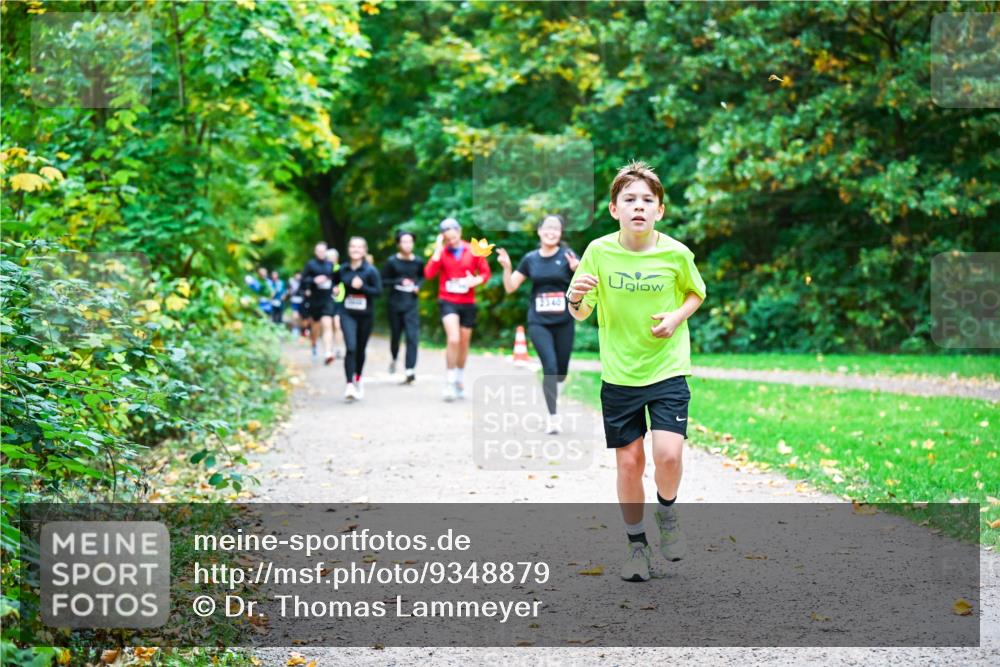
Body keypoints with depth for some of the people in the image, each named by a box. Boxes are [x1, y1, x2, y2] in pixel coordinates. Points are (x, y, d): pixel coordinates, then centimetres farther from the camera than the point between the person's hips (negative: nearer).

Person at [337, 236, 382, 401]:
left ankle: (358, 379, 37)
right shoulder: (343, 269, 2)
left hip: (366, 315, 0)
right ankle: (350, 385, -20)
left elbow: (378, 291, -12)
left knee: (360, 349, 13)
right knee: (351, 348, -16)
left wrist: (362, 287, -23)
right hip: (348, 314, 0)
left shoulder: (370, 270, -7)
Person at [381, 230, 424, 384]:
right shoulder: (392, 262, -4)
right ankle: (394, 358, 42)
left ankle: (410, 370, -15)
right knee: (395, 335, 12)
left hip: (411, 303, 1)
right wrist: (399, 282, -15)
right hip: (395, 303, -1)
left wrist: (418, 285, 0)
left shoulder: (418, 262, 2)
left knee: (412, 336, -12)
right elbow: (383, 281, -3)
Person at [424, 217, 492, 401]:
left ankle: (460, 380, 32)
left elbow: (485, 272, 6)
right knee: (453, 339, -20)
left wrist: (476, 280, -15)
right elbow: (429, 274, -14)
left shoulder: (473, 251, 1)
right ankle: (450, 382, -9)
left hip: (467, 302, 2)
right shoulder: (441, 253, -2)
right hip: (448, 301, -2)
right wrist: (437, 250, -15)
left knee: (464, 343, 12)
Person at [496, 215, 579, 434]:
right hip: (538, 323, 0)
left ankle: (550, 391, 43)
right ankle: (553, 417, -8)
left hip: (564, 322, 0)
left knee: (561, 371, 9)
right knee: (550, 367, -15)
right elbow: (510, 288, 8)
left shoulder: (567, 256, -3)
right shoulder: (530, 259, 3)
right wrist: (507, 267, -9)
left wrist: (577, 269, -28)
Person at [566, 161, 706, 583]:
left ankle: (667, 512, 16)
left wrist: (677, 317, -10)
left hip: (668, 371, -1)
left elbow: (696, 293, 10)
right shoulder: (599, 252, -8)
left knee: (668, 454, -16)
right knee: (629, 462, 4)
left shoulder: (676, 254, -10)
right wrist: (575, 297, -22)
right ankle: (636, 544, 24)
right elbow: (581, 314, 1)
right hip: (618, 376, 1)